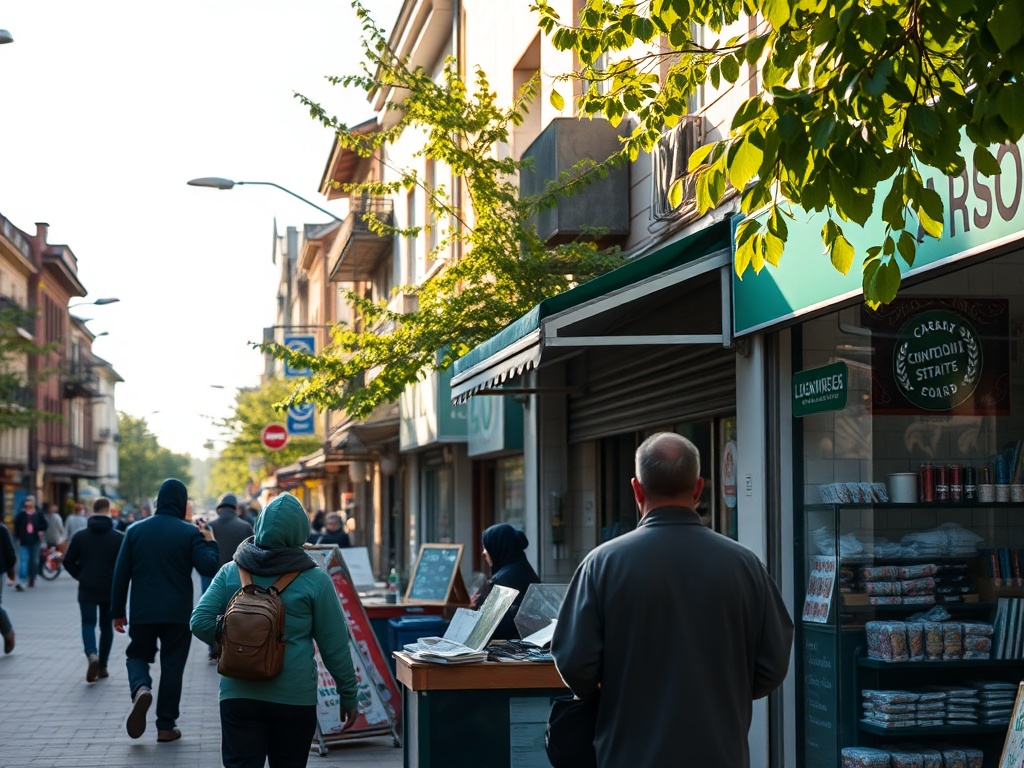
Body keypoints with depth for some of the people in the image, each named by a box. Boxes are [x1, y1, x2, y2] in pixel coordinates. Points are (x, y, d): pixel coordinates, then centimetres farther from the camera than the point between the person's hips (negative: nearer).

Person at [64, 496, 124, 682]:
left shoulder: (80, 536, -1)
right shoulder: (119, 537, -6)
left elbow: (68, 562, 0)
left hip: (87, 589, 0)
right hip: (110, 589, 0)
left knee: (88, 624, 3)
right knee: (106, 626, 13)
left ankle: (92, 655, -24)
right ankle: (102, 666, 15)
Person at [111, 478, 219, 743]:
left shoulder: (136, 530, 2)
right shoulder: (191, 533, -6)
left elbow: (121, 574, 2)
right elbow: (209, 568, -14)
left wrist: (118, 611, 8)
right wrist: (210, 542, 3)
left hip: (142, 612, 1)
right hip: (178, 613, -1)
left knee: (138, 655, 18)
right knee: (172, 666, 9)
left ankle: (141, 689, -13)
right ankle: (166, 725, 9)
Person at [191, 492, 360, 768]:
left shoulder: (230, 572, 1)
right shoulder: (315, 580, -5)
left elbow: (200, 621, -5)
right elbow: (334, 645, -2)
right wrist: (348, 695, 7)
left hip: (238, 694, 1)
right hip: (294, 698, -1)